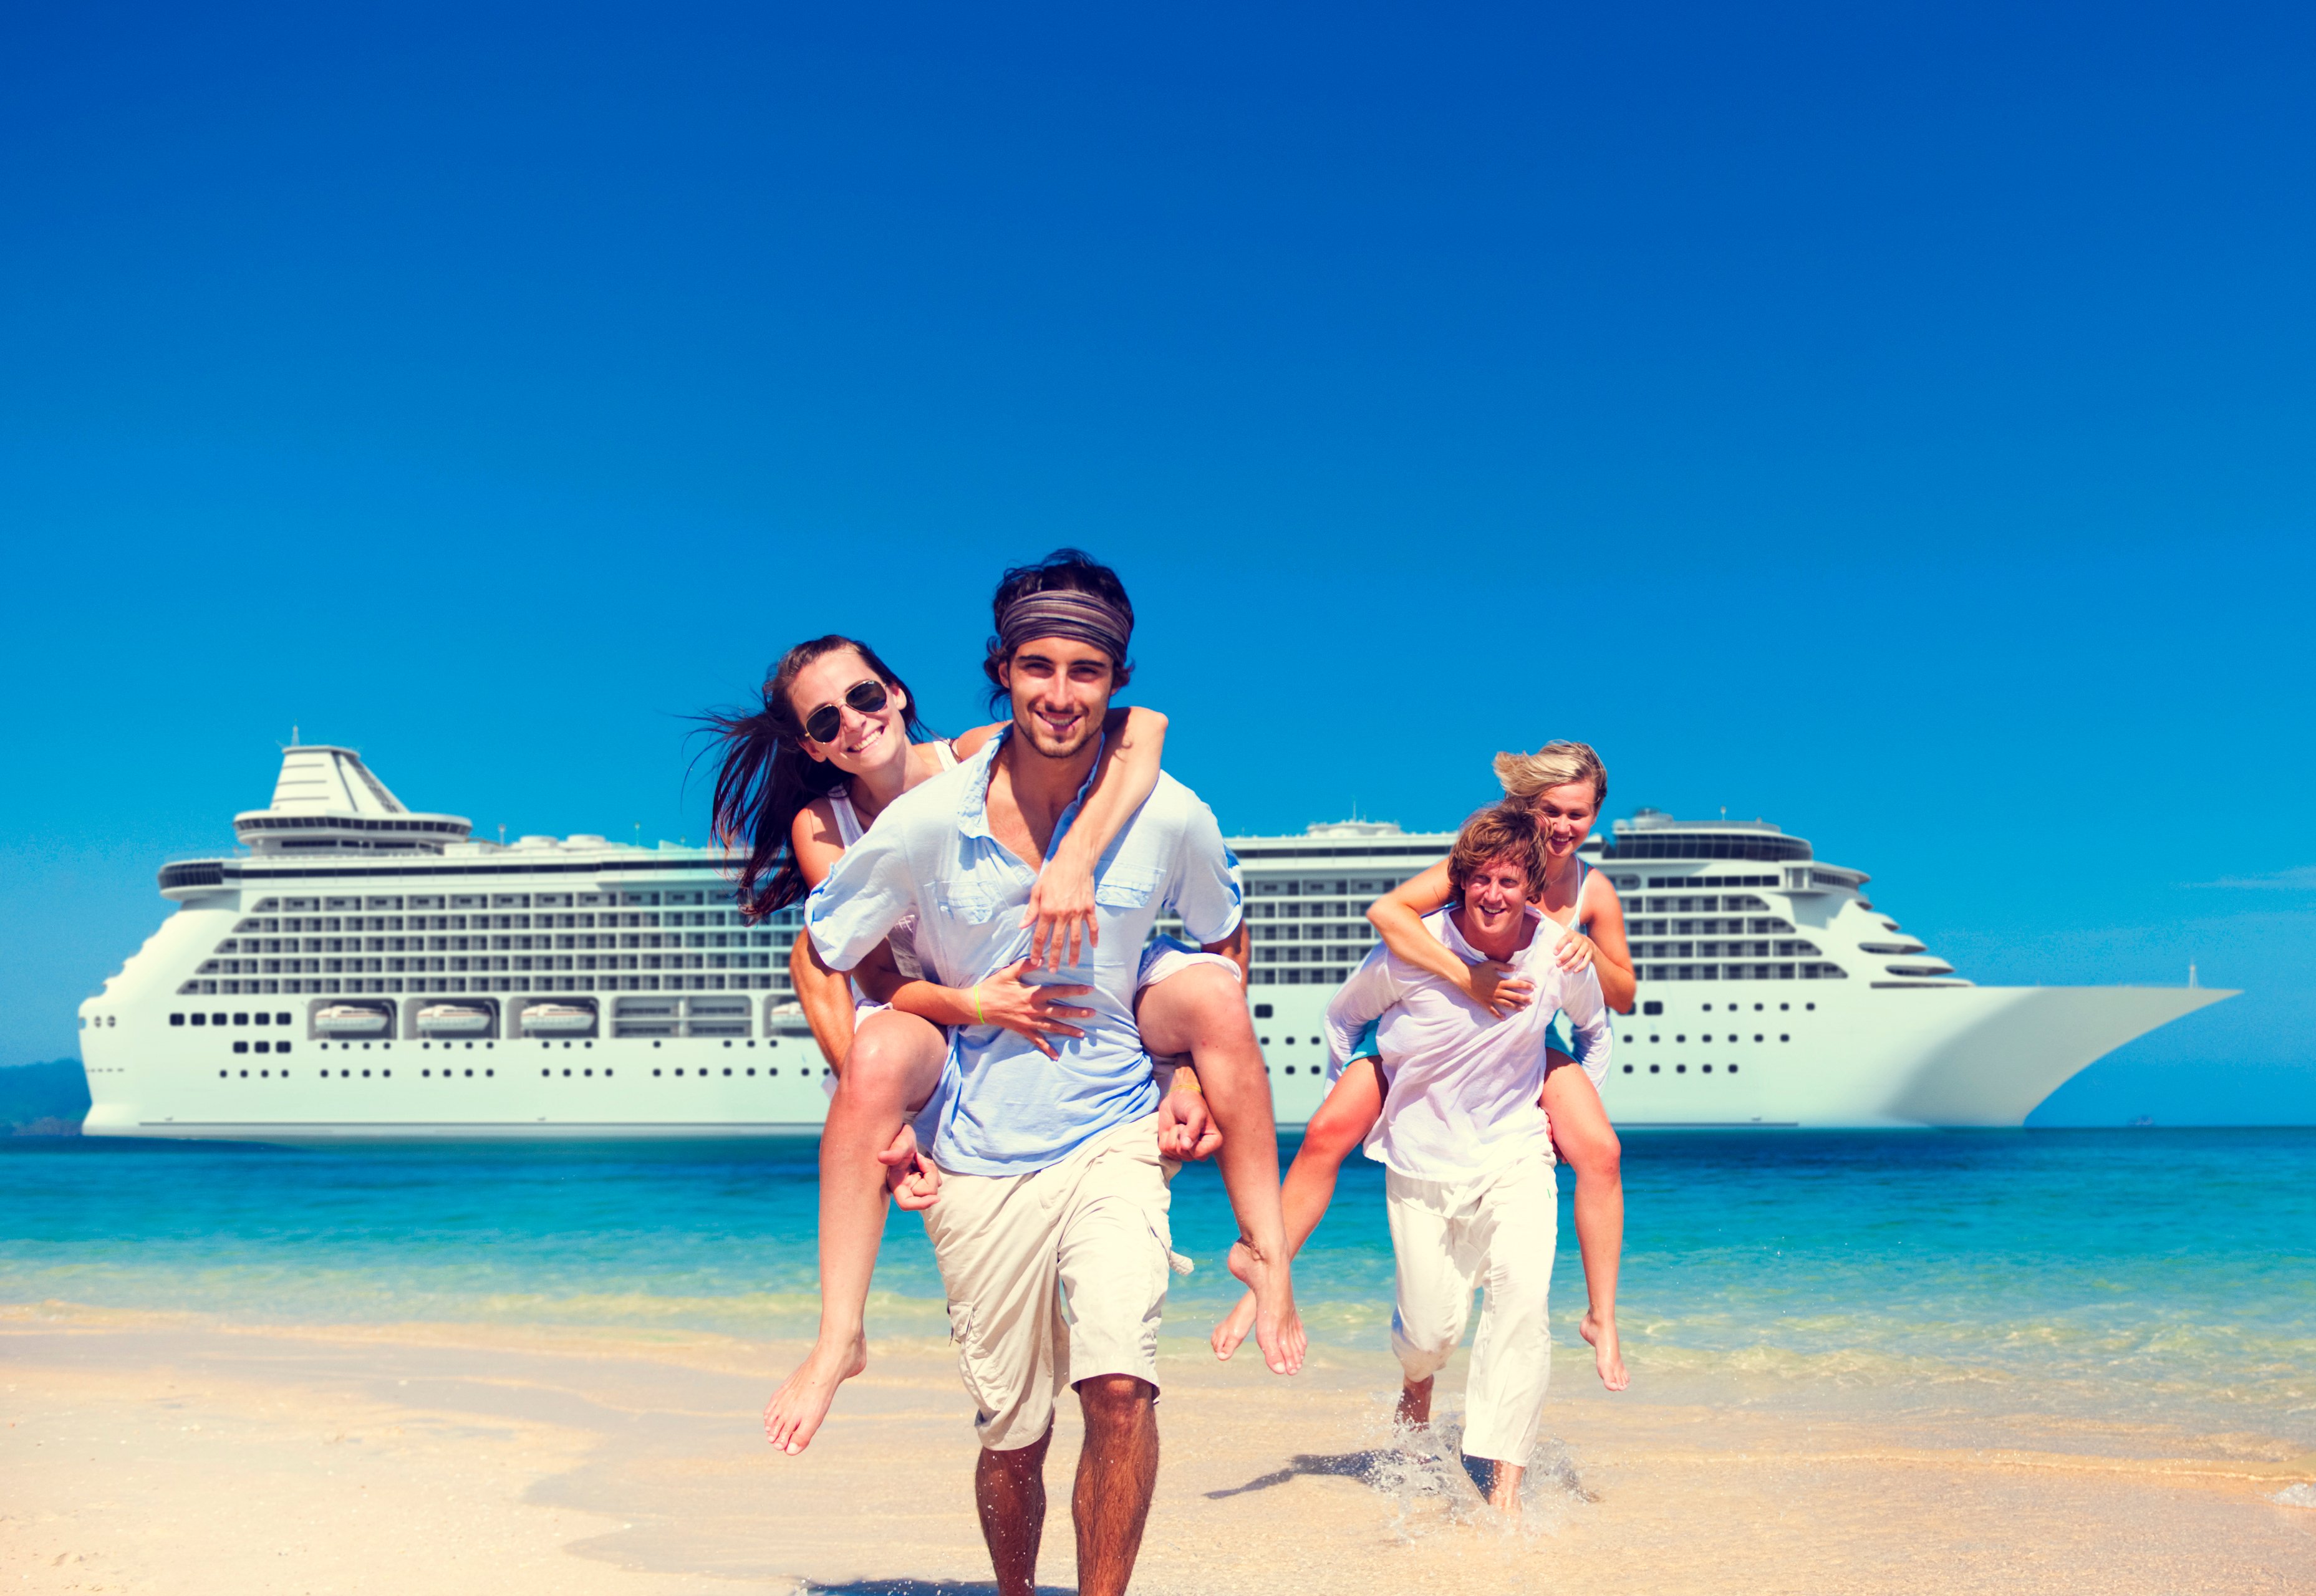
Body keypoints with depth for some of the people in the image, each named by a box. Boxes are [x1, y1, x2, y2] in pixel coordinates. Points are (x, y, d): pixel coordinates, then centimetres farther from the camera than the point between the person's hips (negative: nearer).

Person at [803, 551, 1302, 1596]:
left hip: (1114, 1132, 0)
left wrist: (1193, 1074, 7)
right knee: (1012, 1437, 8)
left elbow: (1225, 943, 13)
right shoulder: (924, 824, -10)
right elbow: (822, 957, 5)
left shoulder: (1171, 818, -8)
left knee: (1120, 1383, -22)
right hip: (981, 1160, 0)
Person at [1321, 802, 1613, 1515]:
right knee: (1431, 1329, 2)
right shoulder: (1412, 950, -16)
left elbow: (1597, 1030, 14)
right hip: (1423, 1156, -1)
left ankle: (1505, 1482, -11)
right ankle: (1417, 1381, 42)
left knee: (1524, 1296, -20)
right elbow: (1343, 1016, 5)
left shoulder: (1560, 955, -10)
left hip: (1517, 1150, 1)